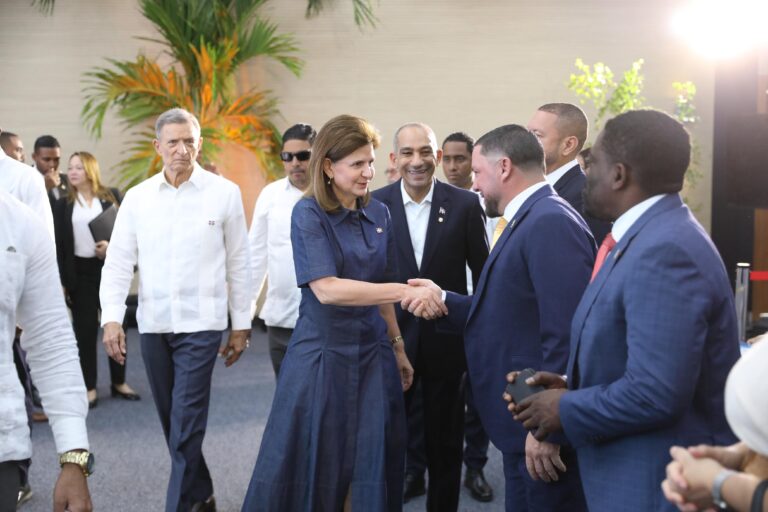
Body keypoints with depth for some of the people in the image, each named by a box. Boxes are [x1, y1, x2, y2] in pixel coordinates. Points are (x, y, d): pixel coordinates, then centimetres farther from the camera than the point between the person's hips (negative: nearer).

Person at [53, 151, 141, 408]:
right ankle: (89, 387, 13)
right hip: (80, 272, 0)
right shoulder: (63, 204, 4)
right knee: (85, 329, 3)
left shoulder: (111, 196, 3)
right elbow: (59, 245, 1)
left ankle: (119, 382, 19)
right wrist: (61, 281, -4)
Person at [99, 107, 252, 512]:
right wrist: (112, 317, -8)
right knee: (172, 422, 14)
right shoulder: (137, 197, 4)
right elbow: (118, 262, 3)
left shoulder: (224, 193, -3)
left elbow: (239, 264, 1)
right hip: (152, 324, 4)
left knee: (186, 424, -7)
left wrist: (241, 324, 2)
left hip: (200, 323, -4)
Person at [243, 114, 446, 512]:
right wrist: (404, 291, -27)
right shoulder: (309, 214, -11)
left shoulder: (379, 214, 5)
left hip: (373, 353, 5)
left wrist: (398, 348, 14)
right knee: (313, 465, 7)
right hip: (323, 354, -4)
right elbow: (326, 289, -23)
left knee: (374, 464, 10)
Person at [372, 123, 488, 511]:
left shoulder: (465, 205, -6)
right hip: (391, 337, 1)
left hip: (447, 338, 0)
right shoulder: (375, 204, -4)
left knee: (445, 441, 13)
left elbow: (484, 272, 1)